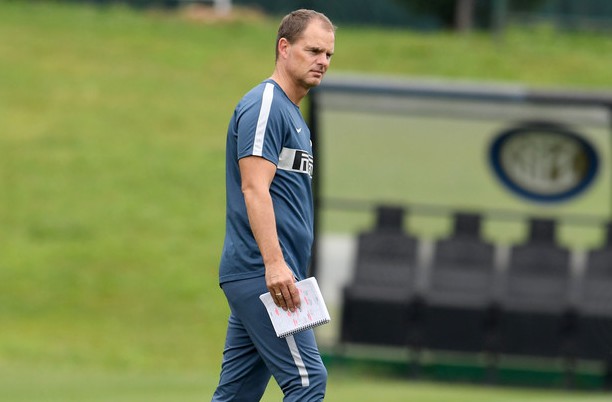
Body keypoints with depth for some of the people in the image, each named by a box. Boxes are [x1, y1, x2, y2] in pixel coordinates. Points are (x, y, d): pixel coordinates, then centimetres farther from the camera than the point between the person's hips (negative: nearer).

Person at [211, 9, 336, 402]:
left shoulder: (292, 113, 21)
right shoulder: (265, 105, -10)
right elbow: (254, 188, -20)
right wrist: (274, 262, -29)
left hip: (260, 277, 10)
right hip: (262, 275, -10)